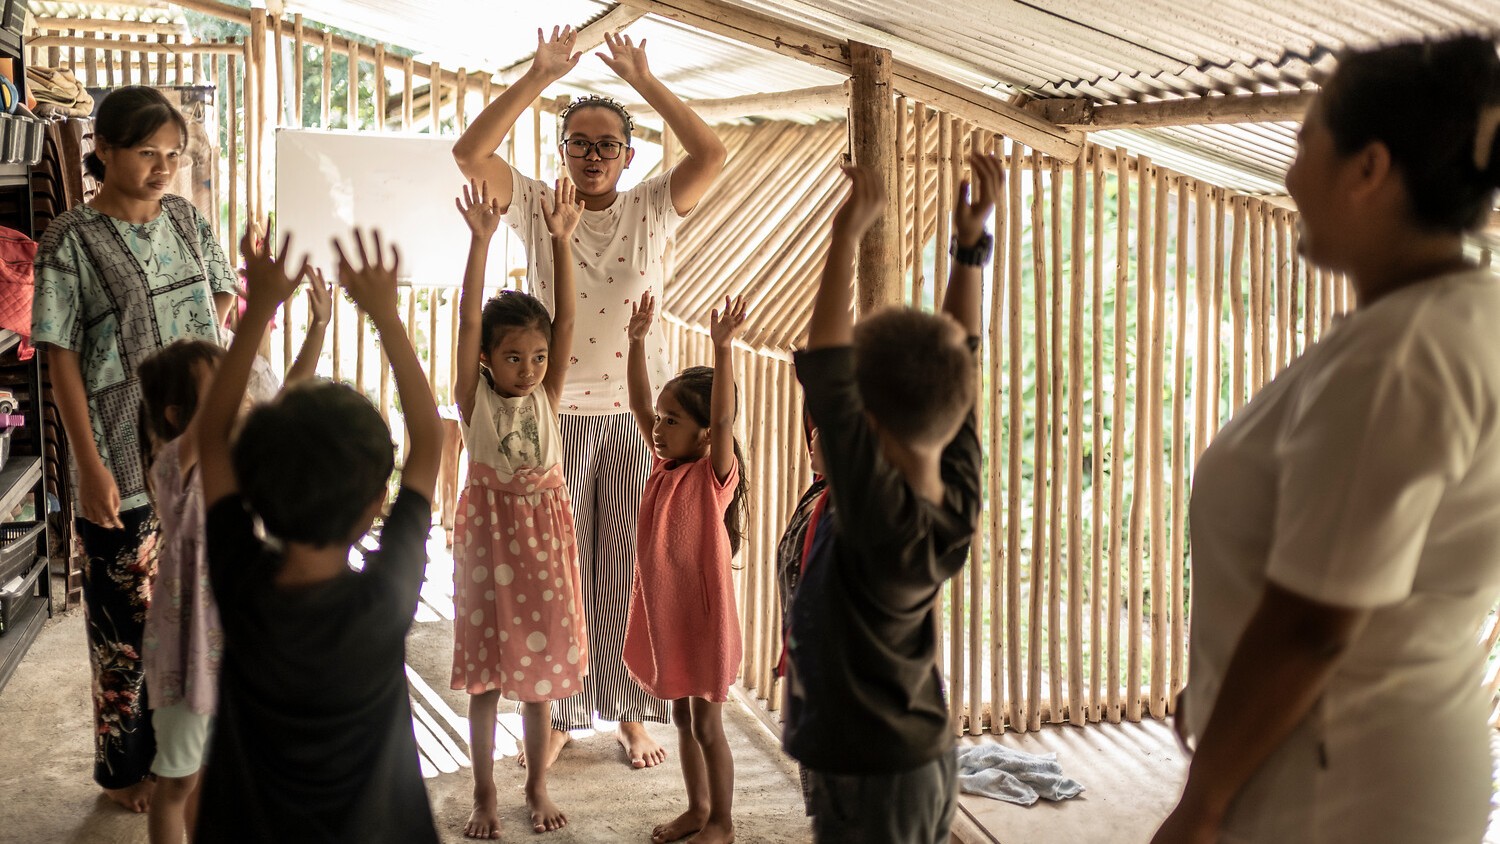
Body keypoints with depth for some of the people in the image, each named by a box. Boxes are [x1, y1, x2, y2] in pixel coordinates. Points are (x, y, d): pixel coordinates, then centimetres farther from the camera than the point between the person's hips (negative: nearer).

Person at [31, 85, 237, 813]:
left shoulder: (186, 219, 5)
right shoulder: (72, 240, -10)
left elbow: (221, 298, 16)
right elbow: (61, 357, -10)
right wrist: (90, 467, -14)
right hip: (125, 465, -5)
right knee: (127, 617, 6)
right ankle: (128, 766, 24)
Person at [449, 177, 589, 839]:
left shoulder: (547, 394, -2)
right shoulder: (475, 396, -7)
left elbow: (567, 319, -11)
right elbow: (468, 320, -18)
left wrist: (561, 239, -19)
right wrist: (481, 240, -26)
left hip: (544, 532, 2)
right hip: (489, 530, -2)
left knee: (540, 662, 11)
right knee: (486, 668, 7)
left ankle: (537, 784, 27)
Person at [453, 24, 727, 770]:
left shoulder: (651, 211, 3)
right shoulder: (537, 209, 2)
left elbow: (712, 155, -12)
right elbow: (469, 153, -10)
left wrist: (644, 80, -11)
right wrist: (539, 75, -13)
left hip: (637, 414, 0)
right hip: (557, 417, 0)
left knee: (630, 570, 7)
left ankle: (633, 715, 21)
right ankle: (558, 715, 21)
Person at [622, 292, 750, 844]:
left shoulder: (715, 473, -14)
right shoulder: (664, 467, 4)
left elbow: (723, 417, -30)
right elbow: (639, 405, 5)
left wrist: (722, 349, -38)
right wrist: (637, 341, -1)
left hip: (703, 612, -7)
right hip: (662, 611, 7)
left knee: (707, 724, 4)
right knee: (683, 719, 18)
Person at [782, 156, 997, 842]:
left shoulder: (878, 512, -27)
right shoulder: (959, 496, -8)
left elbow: (823, 366, -24)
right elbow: (956, 363, 2)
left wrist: (847, 234, -18)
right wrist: (971, 243, 2)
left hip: (868, 784, -8)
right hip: (928, 760, 8)